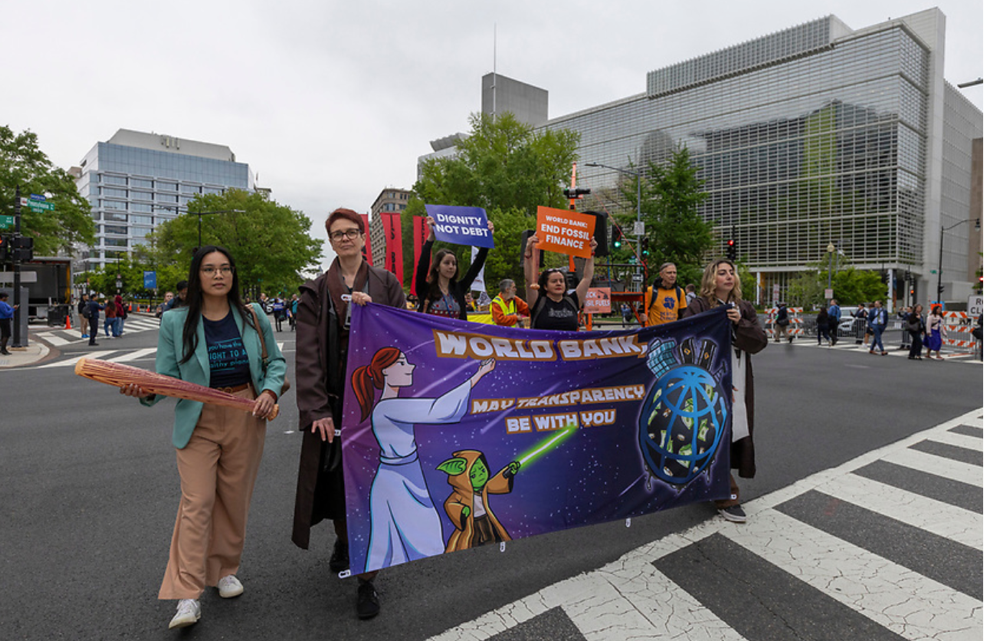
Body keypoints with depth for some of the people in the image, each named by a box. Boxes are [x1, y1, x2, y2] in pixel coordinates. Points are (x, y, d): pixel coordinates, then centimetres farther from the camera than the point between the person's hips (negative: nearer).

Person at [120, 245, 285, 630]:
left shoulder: (253, 317, 2)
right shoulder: (175, 323, -1)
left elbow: (275, 361, 10)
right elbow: (168, 377, 0)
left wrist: (269, 391, -7)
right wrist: (146, 392, -21)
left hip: (246, 418, 2)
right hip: (198, 421, -1)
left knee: (234, 499, 11)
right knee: (197, 502, -6)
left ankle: (226, 570, 31)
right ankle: (188, 596, 2)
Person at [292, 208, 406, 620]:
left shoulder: (386, 285, 7)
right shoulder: (316, 292, 6)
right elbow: (308, 354, -1)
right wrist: (316, 408, -10)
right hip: (332, 401, 1)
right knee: (335, 478, 8)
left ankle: (367, 579, 11)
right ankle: (343, 539, 41)